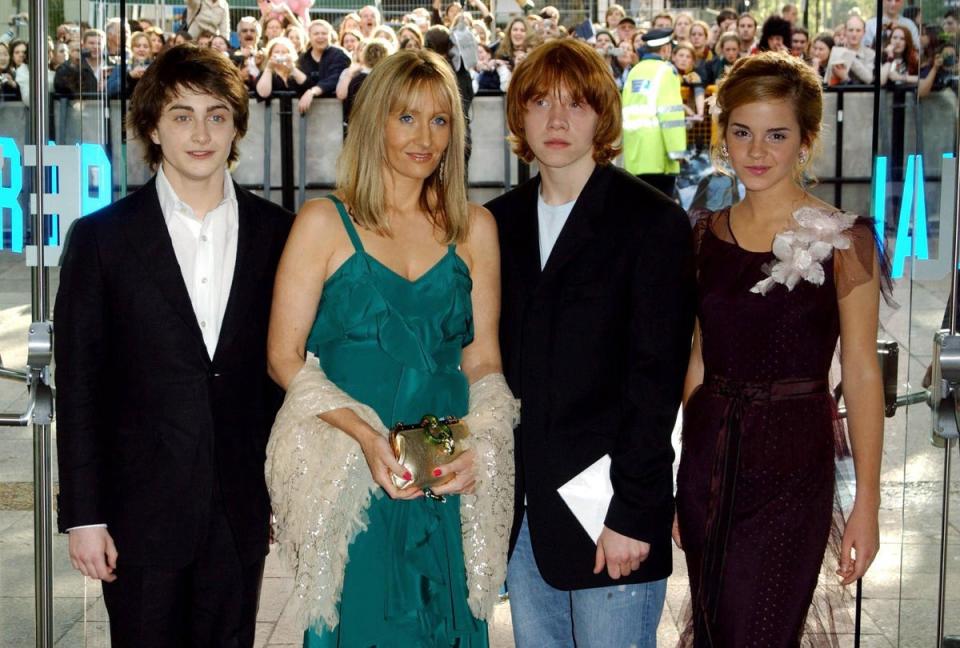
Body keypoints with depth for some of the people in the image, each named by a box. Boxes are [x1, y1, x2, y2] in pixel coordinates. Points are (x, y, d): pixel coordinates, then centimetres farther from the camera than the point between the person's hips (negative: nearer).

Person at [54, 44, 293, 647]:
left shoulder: (277, 233, 3)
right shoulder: (101, 237, -2)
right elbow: (78, 387, -2)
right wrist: (83, 515, -5)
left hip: (242, 510, 2)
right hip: (140, 511, -2)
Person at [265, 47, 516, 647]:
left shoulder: (475, 227, 9)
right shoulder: (324, 222, 0)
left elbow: (484, 362, 10)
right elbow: (284, 358, -2)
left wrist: (478, 446, -9)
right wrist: (366, 434, -16)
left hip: (452, 483, 3)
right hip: (350, 478, -3)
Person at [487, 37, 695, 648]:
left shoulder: (652, 221, -5)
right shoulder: (500, 222, 11)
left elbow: (657, 374, -10)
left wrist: (633, 511, -14)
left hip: (609, 507, -5)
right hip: (523, 507, 5)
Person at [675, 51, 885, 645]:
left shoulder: (843, 240, -7)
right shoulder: (704, 236, 5)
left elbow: (861, 374, -7)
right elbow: (696, 362, 11)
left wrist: (868, 502, -10)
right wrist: (672, 478, 11)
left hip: (793, 466, -4)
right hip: (708, 457, 5)